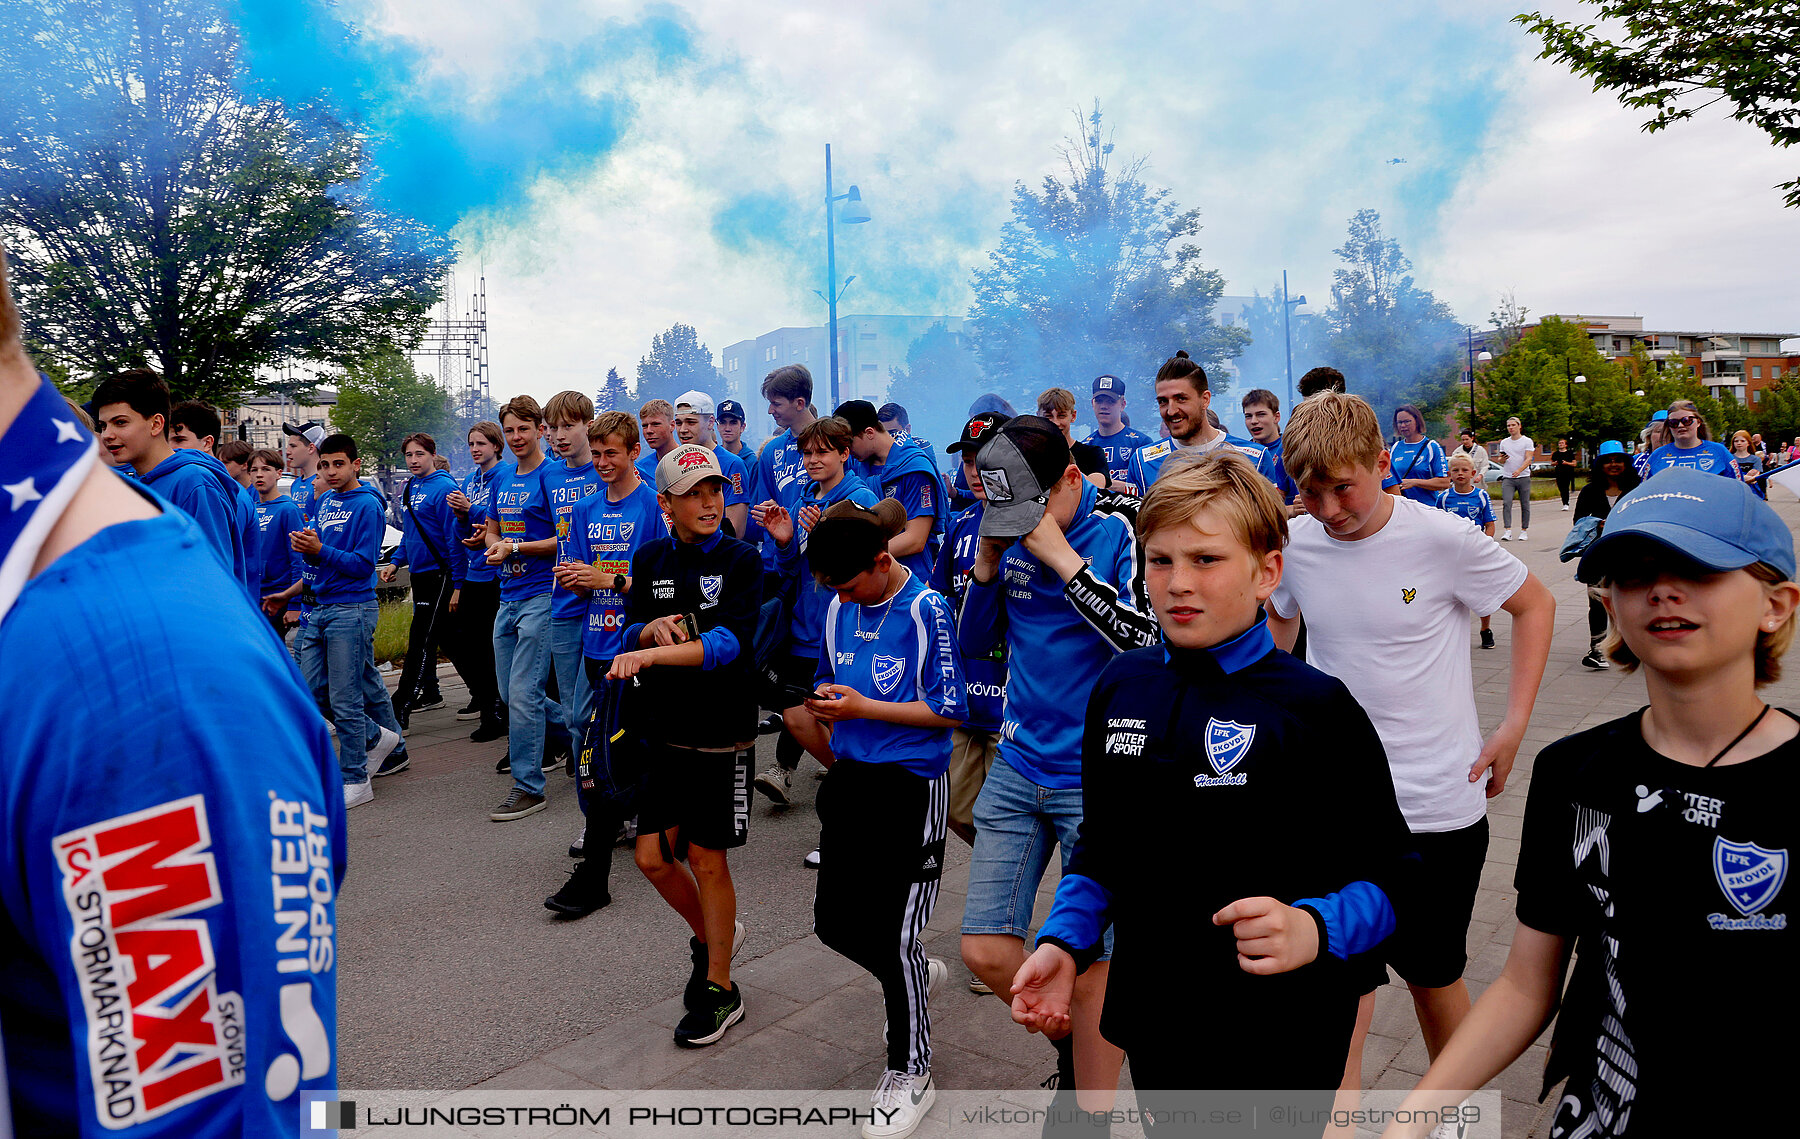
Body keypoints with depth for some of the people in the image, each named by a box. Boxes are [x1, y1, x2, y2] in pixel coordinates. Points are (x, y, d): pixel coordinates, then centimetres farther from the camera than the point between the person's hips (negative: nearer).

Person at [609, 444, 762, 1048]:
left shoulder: (740, 560, -8)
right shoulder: (651, 560, 6)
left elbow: (732, 640, -22)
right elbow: (628, 636, 3)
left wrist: (655, 654, -32)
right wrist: (652, 629, -19)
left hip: (722, 733, -4)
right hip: (665, 731, 5)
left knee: (706, 860, 4)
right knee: (653, 857, 8)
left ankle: (719, 990, 23)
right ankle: (711, 935, 38)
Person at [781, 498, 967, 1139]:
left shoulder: (926, 610, -14)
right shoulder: (840, 609, 5)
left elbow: (950, 709, -15)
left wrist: (862, 709, -17)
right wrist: (821, 709, 2)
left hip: (912, 785, -7)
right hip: (850, 778, 7)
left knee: (895, 933, 0)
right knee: (834, 923, 12)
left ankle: (910, 1074, 20)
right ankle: (917, 976, 42)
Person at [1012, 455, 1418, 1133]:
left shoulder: (1316, 707, -15)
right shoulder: (1119, 686, 0)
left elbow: (1389, 872, -12)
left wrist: (1314, 929, -29)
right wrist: (1064, 940, -2)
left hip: (1281, 1042, -4)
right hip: (1150, 1022, 5)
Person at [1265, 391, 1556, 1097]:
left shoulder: (1443, 540, -13)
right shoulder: (1295, 545, -4)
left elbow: (1535, 606, 3)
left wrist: (1513, 727, -2)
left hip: (1441, 807, -1)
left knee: (1434, 978, 19)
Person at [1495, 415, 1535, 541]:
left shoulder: (1527, 441, 0)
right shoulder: (1504, 442, 12)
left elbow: (1528, 459, -10)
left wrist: (1519, 470, -26)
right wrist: (1502, 459, -6)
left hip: (1524, 477, -2)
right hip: (1507, 478, 2)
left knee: (1525, 505, 4)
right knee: (1506, 503, -13)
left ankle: (1524, 531, 12)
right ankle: (1507, 531, -17)